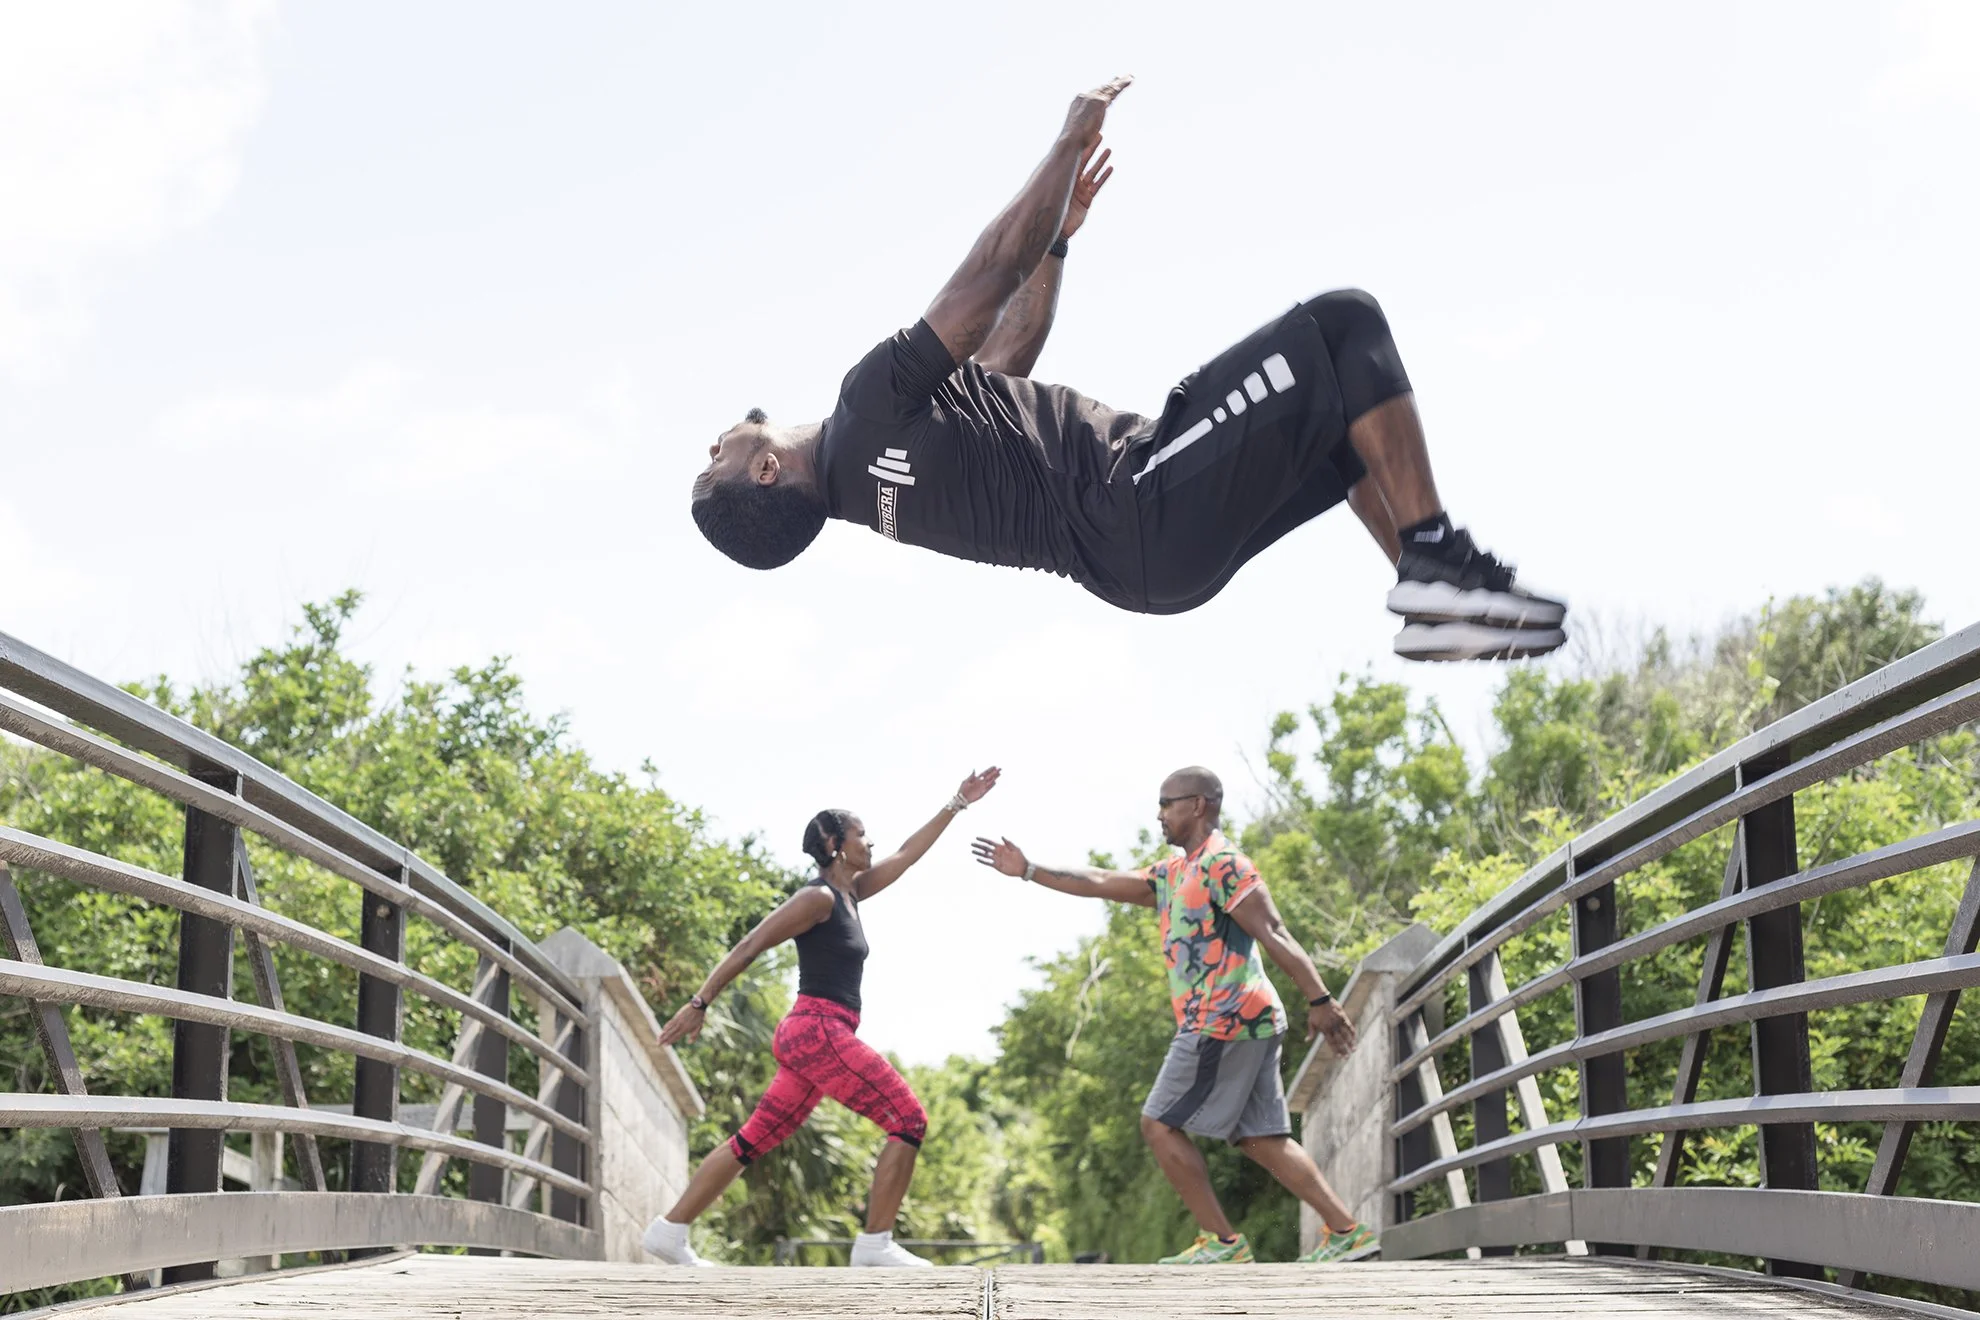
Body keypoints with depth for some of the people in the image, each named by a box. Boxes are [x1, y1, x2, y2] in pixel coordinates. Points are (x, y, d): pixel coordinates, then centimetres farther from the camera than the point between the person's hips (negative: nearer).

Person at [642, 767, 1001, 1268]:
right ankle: (875, 1244, -9)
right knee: (909, 1120, -8)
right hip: (818, 1031, -10)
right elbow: (749, 947, -12)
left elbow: (908, 854, 26)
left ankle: (669, 1230, 10)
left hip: (814, 1038, 10)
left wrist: (958, 804, 27)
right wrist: (699, 1004, -16)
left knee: (756, 1139, 10)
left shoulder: (849, 894, 17)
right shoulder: (817, 897, -9)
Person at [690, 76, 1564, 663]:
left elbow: (1000, 367, 27)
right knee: (1344, 325, -8)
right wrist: (1071, 144, -2)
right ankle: (1438, 561, -10)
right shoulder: (869, 414, -15)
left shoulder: (860, 476, 15)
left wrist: (1060, 234, 28)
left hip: (1145, 554, 10)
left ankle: (1435, 597, 15)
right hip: (1149, 512, -10)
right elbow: (988, 277, -12)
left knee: (1350, 420, 23)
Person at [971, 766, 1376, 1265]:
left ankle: (1221, 1242, -3)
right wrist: (1028, 870, 24)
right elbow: (1100, 883, 24)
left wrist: (1319, 1000, -24)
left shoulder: (1222, 863, -9)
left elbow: (1274, 935, -17)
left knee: (1160, 1125, -3)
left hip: (1223, 1021, -9)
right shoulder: (1172, 875, 20)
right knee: (1261, 1138, 7)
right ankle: (1346, 1232, 3)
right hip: (1246, 1021, 9)